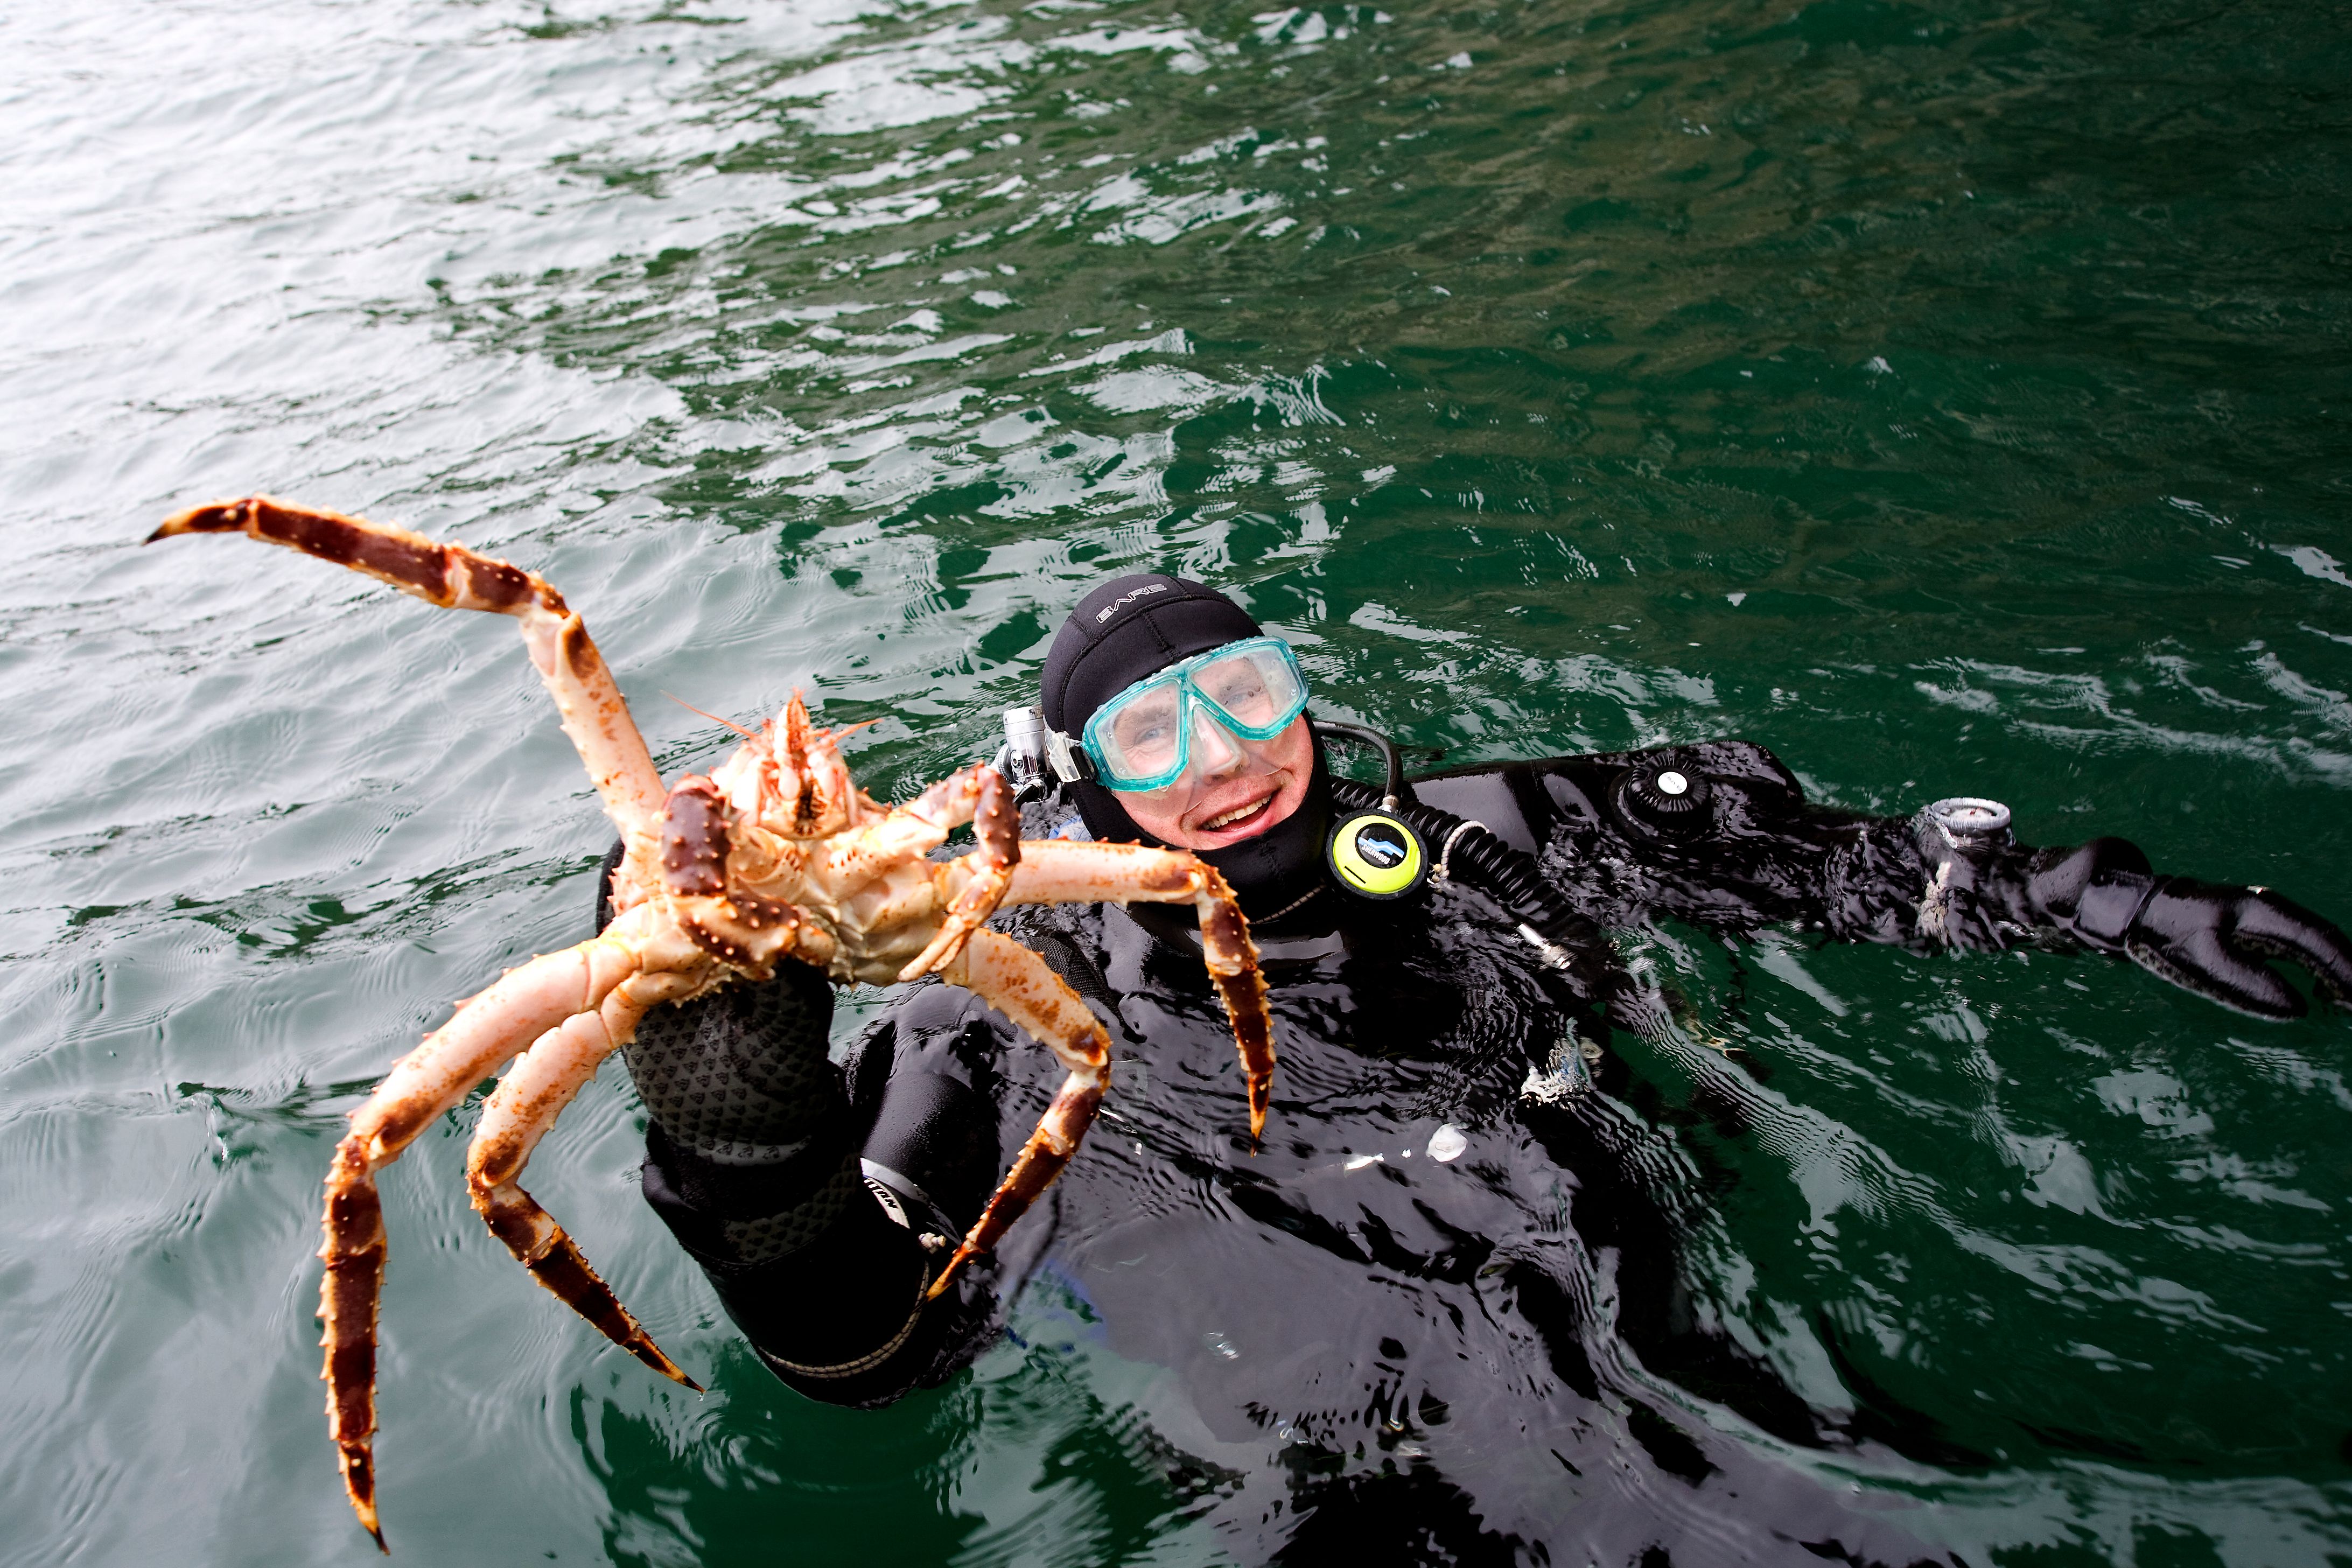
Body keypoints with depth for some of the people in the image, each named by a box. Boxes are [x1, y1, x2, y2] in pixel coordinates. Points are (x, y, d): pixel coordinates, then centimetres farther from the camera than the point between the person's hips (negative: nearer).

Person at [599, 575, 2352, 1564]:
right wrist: (733, 1077, -31)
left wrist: (2091, 896, 18)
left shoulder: (1468, 843, 6)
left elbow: (1759, 837, 18)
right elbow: (860, 1333, -13)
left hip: (1728, 1409, 4)